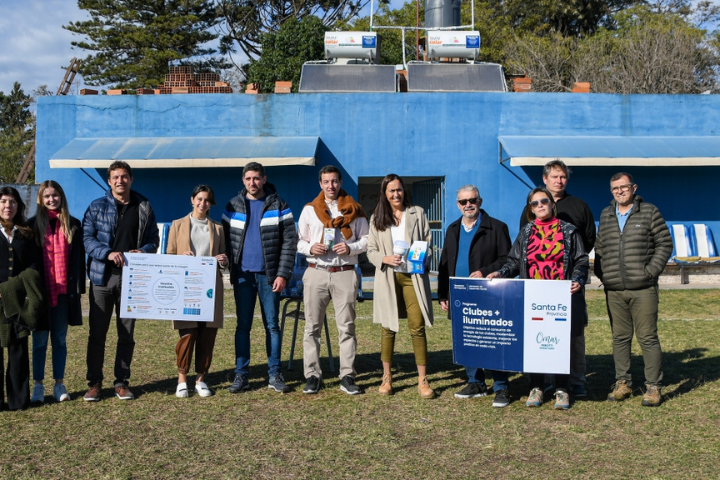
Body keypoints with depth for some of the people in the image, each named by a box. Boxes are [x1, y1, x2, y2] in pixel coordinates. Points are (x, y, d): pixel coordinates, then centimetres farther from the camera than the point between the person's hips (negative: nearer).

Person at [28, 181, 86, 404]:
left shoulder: (73, 225, 7)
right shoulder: (34, 225, 3)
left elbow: (79, 258, 7)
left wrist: (79, 288, 3)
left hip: (64, 291, 1)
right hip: (41, 291, -1)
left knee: (60, 339, 8)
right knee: (40, 339, 4)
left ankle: (59, 384, 14)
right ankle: (38, 385, 11)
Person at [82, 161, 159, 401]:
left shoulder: (144, 207, 8)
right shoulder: (97, 206, 4)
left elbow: (154, 239, 9)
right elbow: (87, 238, -2)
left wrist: (142, 251, -12)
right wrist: (108, 253, -18)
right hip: (103, 276, -1)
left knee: (127, 333, 7)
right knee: (97, 332, 2)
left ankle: (122, 382, 17)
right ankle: (94, 382, 13)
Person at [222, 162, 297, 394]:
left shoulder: (278, 205, 0)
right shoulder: (233, 206, 7)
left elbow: (289, 242, -3)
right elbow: (225, 239, 8)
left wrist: (282, 274, -10)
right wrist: (230, 270, -1)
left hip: (269, 275, -2)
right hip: (243, 275, 2)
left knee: (272, 325, 4)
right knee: (242, 326, 5)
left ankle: (275, 375, 12)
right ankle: (241, 375, 12)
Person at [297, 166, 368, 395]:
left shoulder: (353, 209, 8)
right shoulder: (309, 209, 11)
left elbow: (366, 239, 8)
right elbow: (299, 240, 12)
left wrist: (351, 248, -10)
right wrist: (310, 248, -9)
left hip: (344, 273, -1)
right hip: (316, 272, 1)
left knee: (347, 326, -1)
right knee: (312, 326, 2)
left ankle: (347, 376, 4)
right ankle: (312, 376, 8)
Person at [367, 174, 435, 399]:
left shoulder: (417, 213, 8)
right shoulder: (377, 219, 10)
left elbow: (428, 243, 9)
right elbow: (370, 250, 8)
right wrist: (385, 259, -12)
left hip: (413, 276, -1)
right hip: (388, 277, 1)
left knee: (418, 327, -6)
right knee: (388, 328, 6)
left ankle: (423, 380, 0)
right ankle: (386, 378, 17)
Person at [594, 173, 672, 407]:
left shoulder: (649, 212, 2)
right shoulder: (606, 216, 14)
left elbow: (665, 244, 2)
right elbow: (599, 247, 20)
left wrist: (651, 270, -7)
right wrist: (601, 272, 7)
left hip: (643, 289, -4)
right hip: (614, 290, 4)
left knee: (648, 337, -1)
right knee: (620, 337, 9)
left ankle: (654, 386, 7)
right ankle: (622, 383, 19)